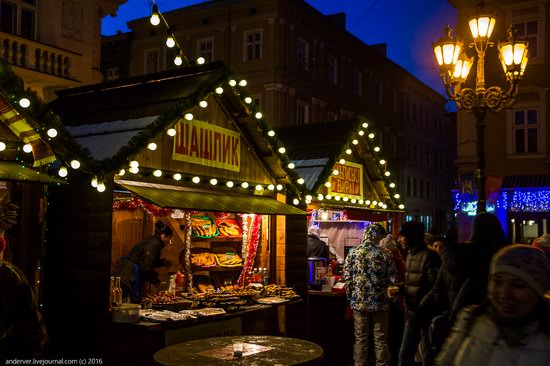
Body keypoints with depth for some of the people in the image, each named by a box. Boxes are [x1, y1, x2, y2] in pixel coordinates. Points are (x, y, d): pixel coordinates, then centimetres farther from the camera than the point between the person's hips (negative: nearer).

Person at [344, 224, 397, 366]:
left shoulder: (353, 253, -4)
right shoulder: (385, 254, -6)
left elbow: (347, 279, -4)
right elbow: (392, 279, -5)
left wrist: (351, 298, 8)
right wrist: (389, 297, 12)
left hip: (359, 303, 1)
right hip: (381, 303, -1)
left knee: (360, 339, 11)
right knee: (380, 339, 11)